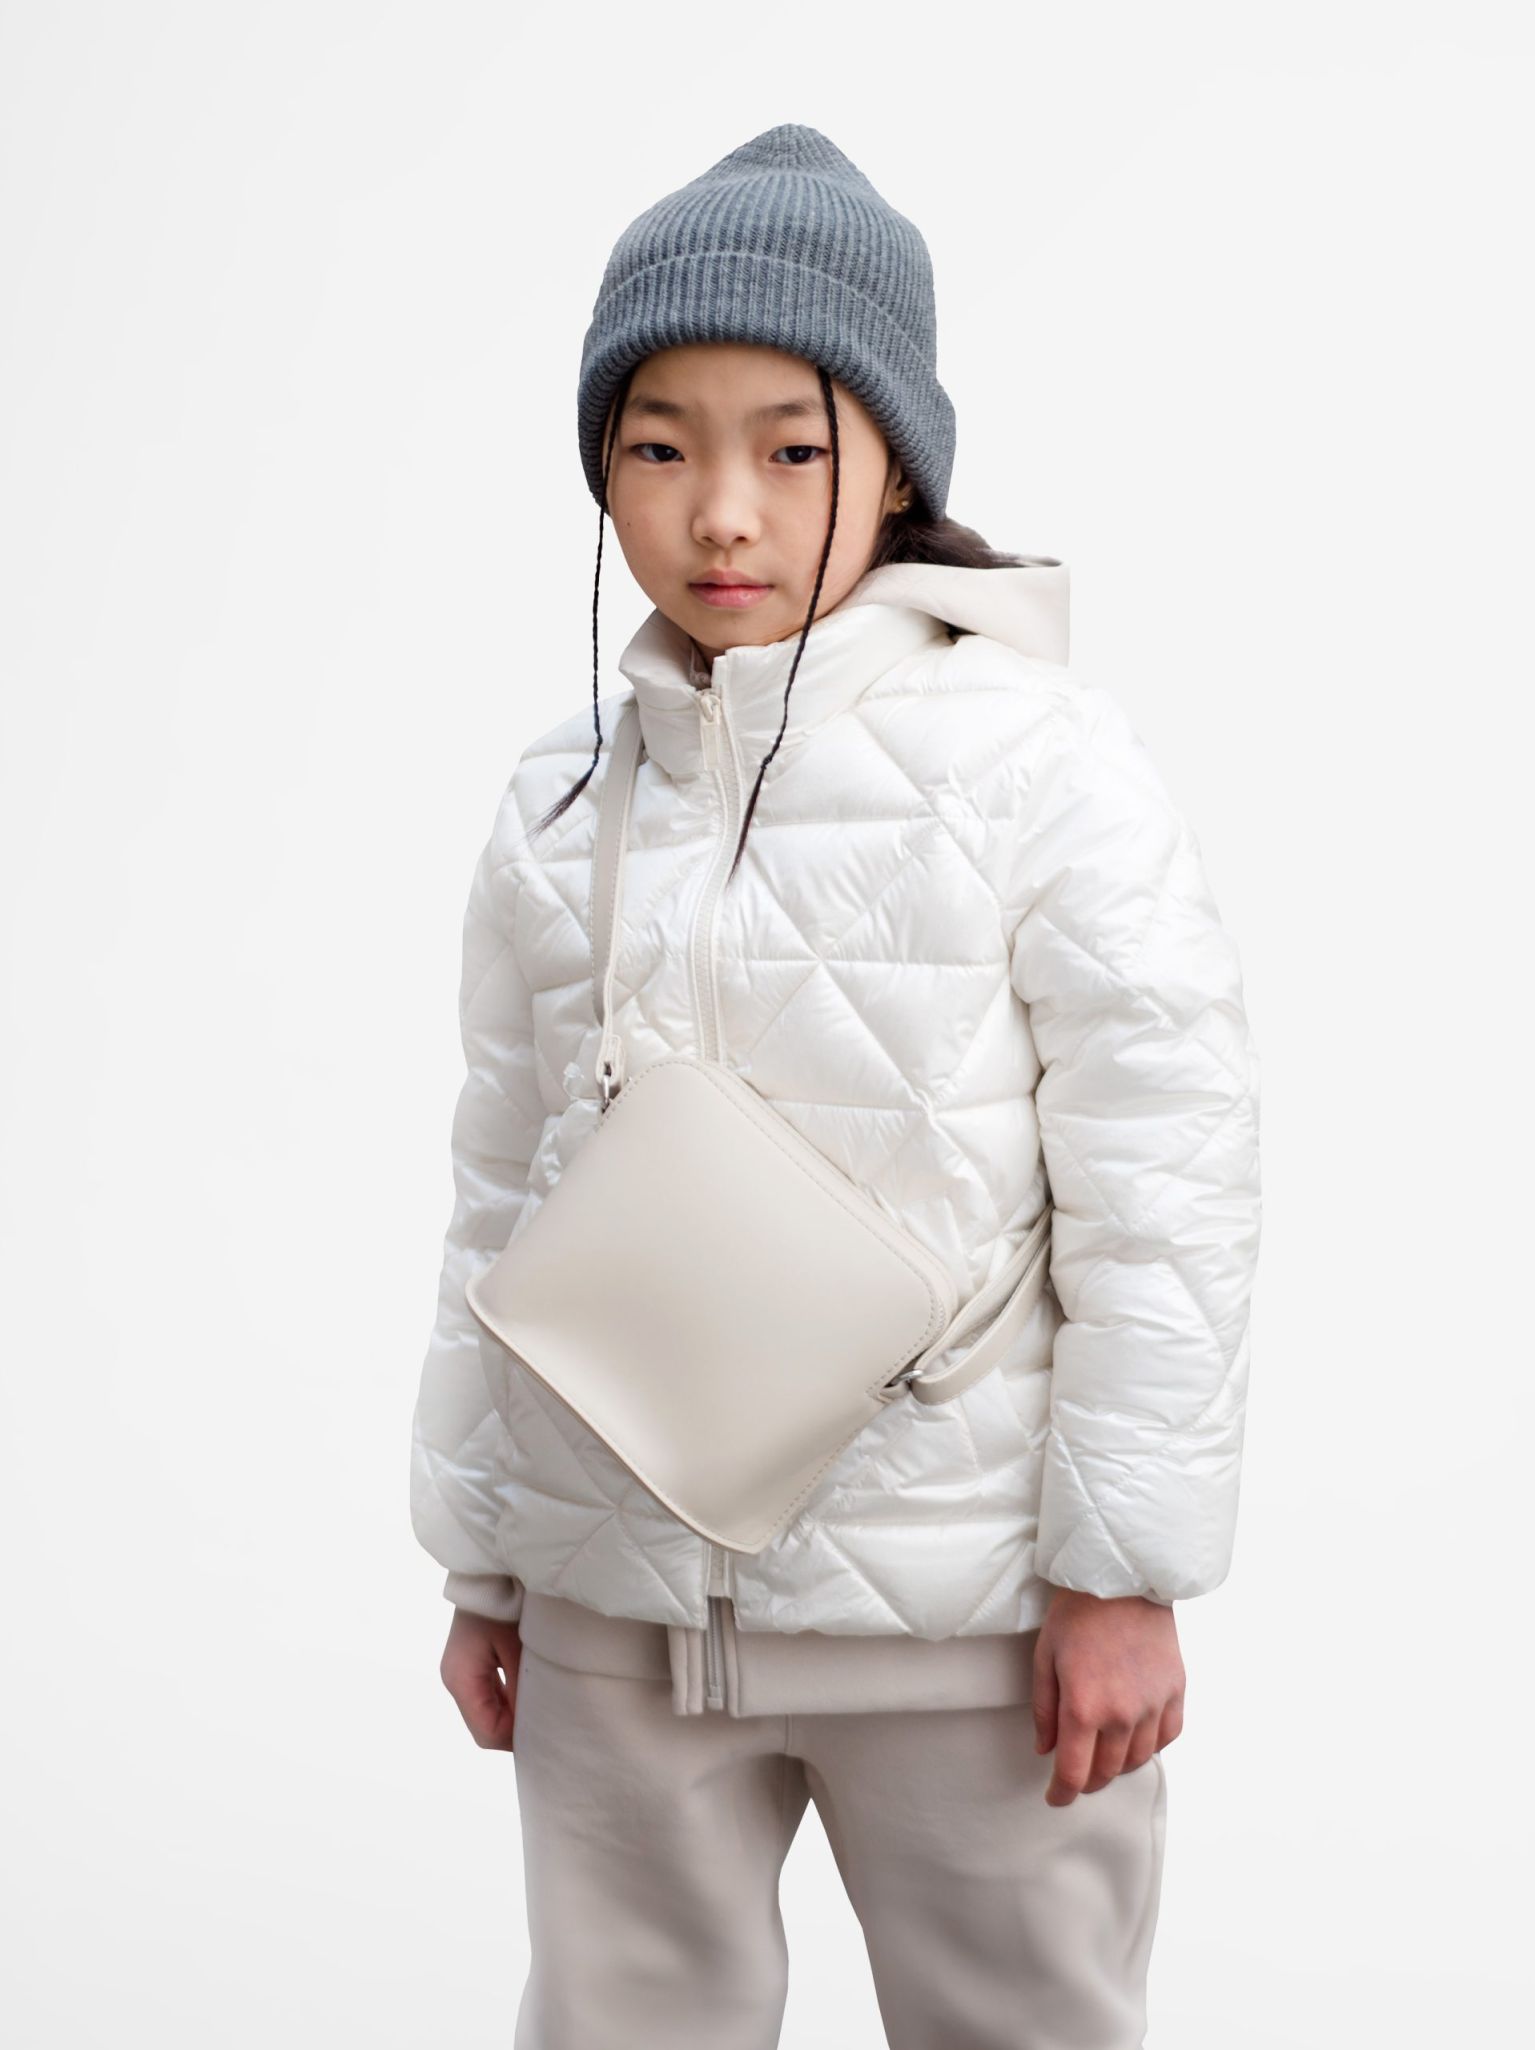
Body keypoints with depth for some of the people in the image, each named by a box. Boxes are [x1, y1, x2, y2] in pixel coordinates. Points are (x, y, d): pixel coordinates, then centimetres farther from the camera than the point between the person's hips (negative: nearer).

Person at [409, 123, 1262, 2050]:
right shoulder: (560, 802, 3)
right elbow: (501, 1190, 10)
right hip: (616, 1602, 4)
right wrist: (477, 1553, 12)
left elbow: (1165, 1188, -10)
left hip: (963, 1601, -3)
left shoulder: (1042, 760, -11)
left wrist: (1124, 1567, -9)